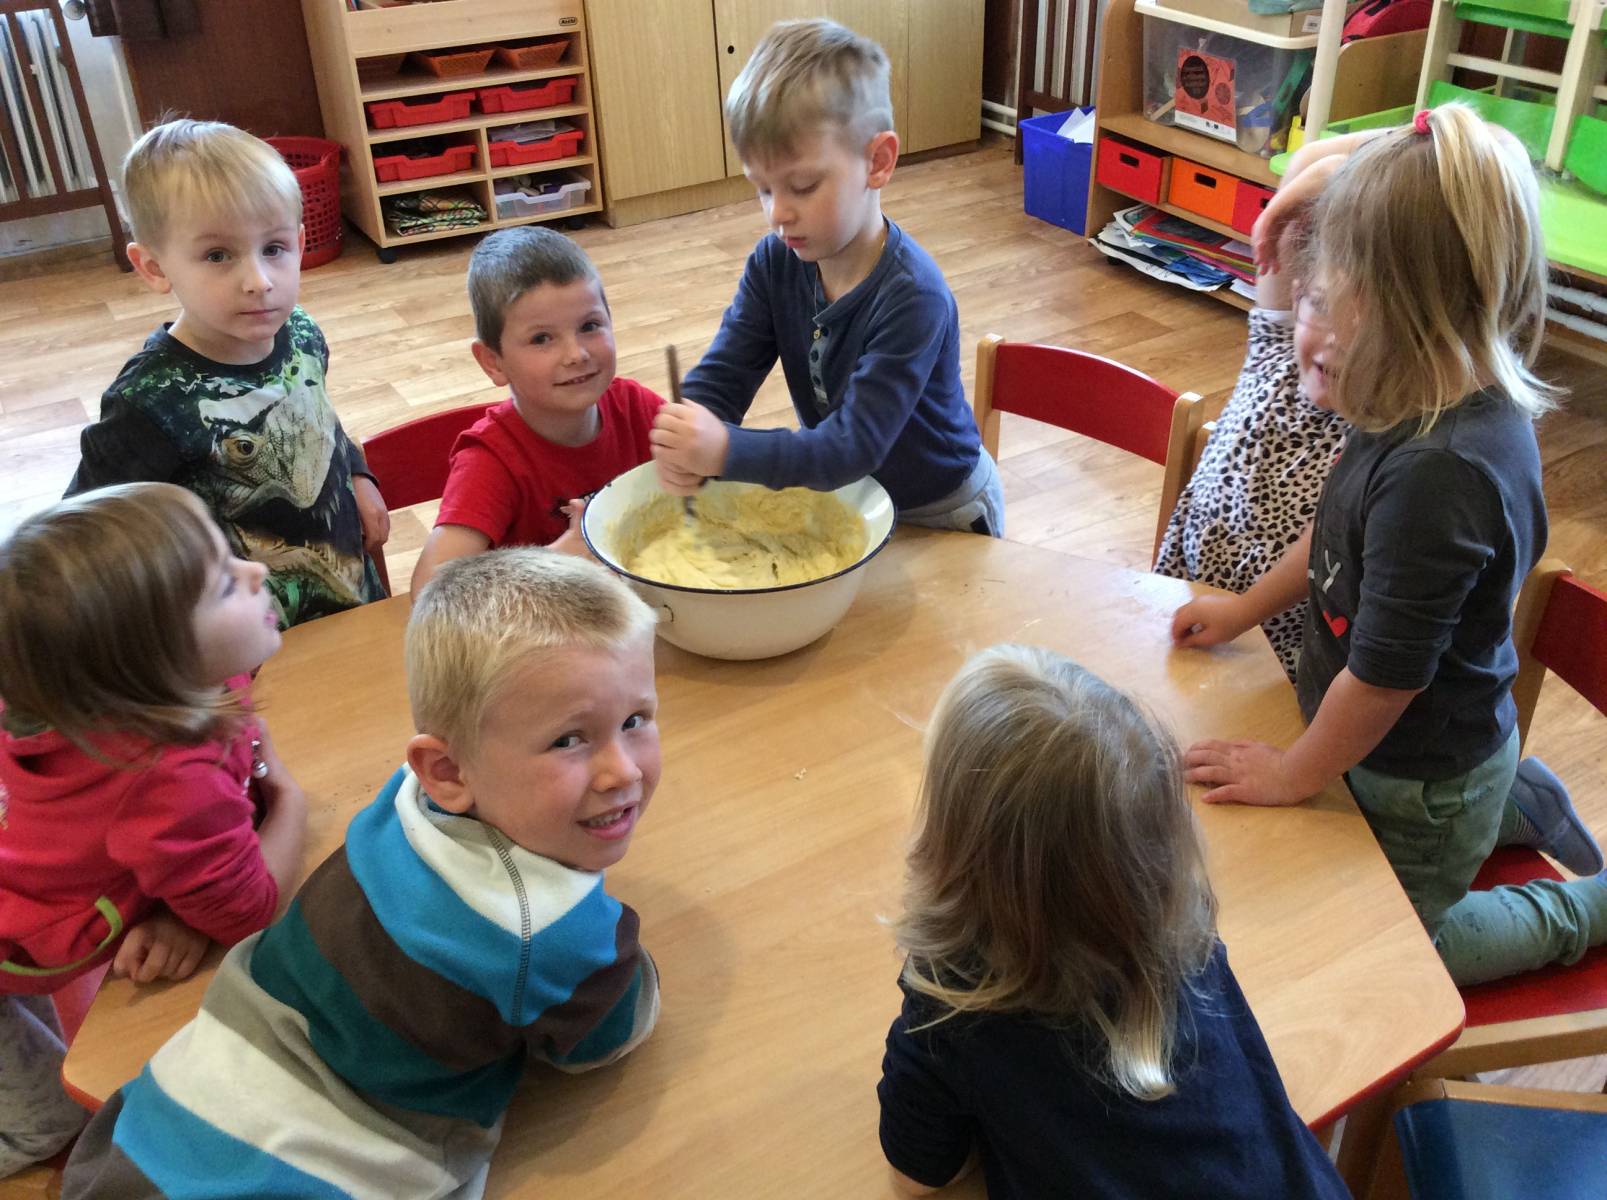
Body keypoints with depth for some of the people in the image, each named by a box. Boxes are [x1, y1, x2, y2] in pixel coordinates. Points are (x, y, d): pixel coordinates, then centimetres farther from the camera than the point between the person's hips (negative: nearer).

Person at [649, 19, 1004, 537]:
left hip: (939, 513, -5)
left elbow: (856, 444, -37)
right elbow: (722, 374, -16)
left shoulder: (912, 296, -32)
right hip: (839, 492, 5)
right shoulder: (775, 261, -13)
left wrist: (727, 450, -49)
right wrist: (687, 445, -39)